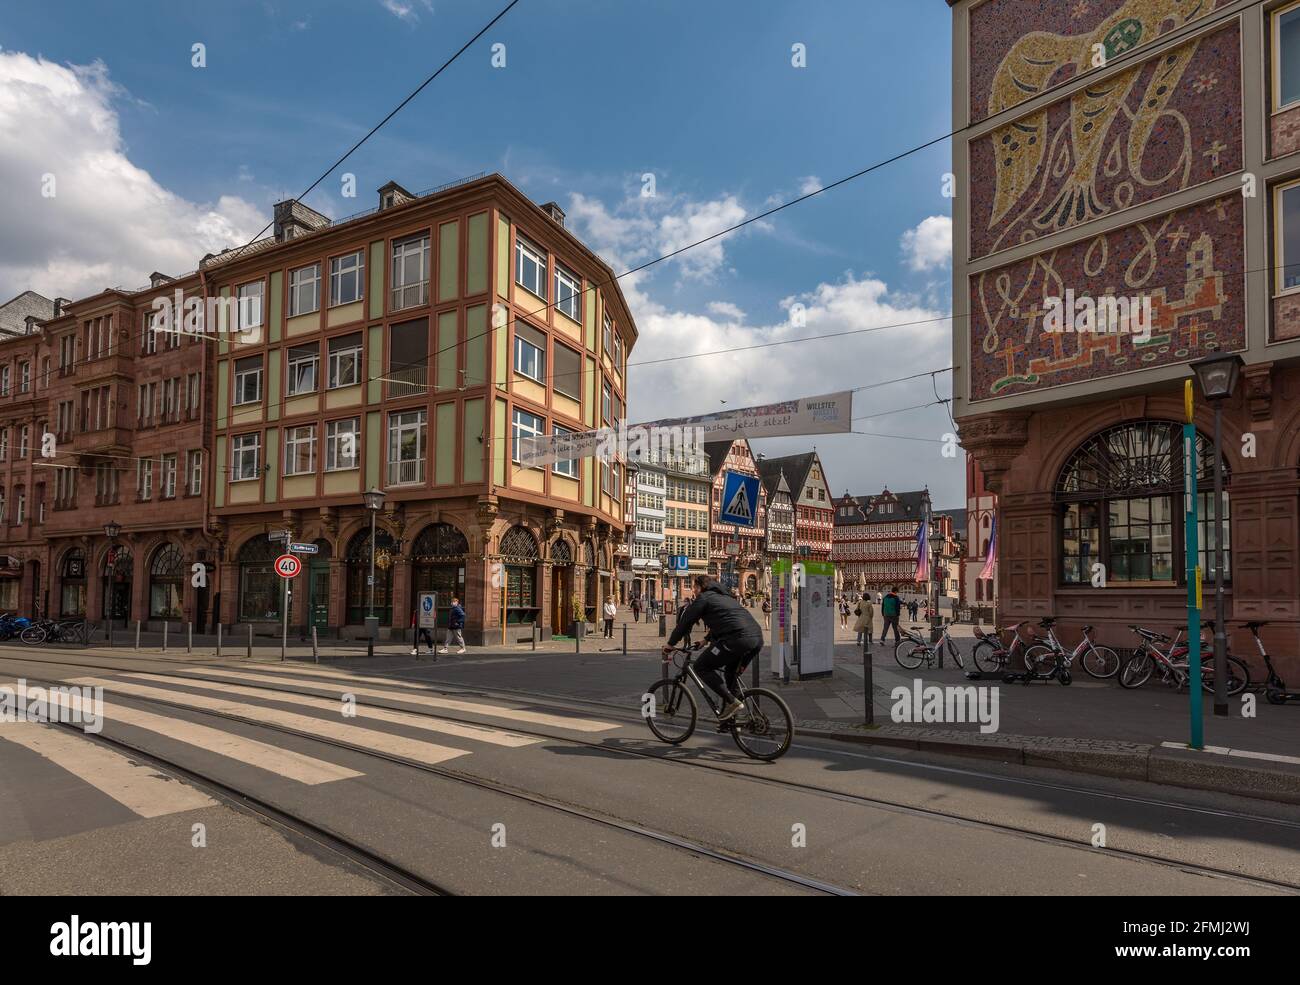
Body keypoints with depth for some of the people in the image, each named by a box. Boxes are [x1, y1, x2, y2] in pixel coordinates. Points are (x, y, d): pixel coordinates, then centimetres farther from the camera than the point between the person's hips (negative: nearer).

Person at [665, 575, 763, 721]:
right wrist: (706, 640, 56)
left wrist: (669, 646, 21)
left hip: (737, 639, -9)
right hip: (757, 639, 9)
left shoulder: (703, 598, 9)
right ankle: (730, 719, 26)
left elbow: (684, 623, 10)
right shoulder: (725, 597, 33)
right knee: (732, 673, 28)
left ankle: (731, 702, -4)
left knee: (701, 667, 4)